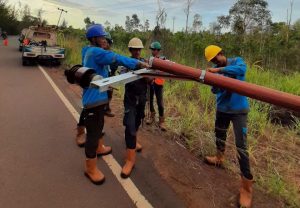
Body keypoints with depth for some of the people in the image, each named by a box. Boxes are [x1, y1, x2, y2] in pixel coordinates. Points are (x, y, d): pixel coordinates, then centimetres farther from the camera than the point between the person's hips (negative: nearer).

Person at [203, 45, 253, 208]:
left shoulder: (236, 61, -7)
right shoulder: (216, 70, 4)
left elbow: (242, 69, -31)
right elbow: (214, 90, -1)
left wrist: (219, 70, -33)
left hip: (239, 110, -5)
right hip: (222, 109, 6)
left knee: (241, 146, -8)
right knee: (219, 135, 23)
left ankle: (246, 186, 1)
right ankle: (219, 158, 50)